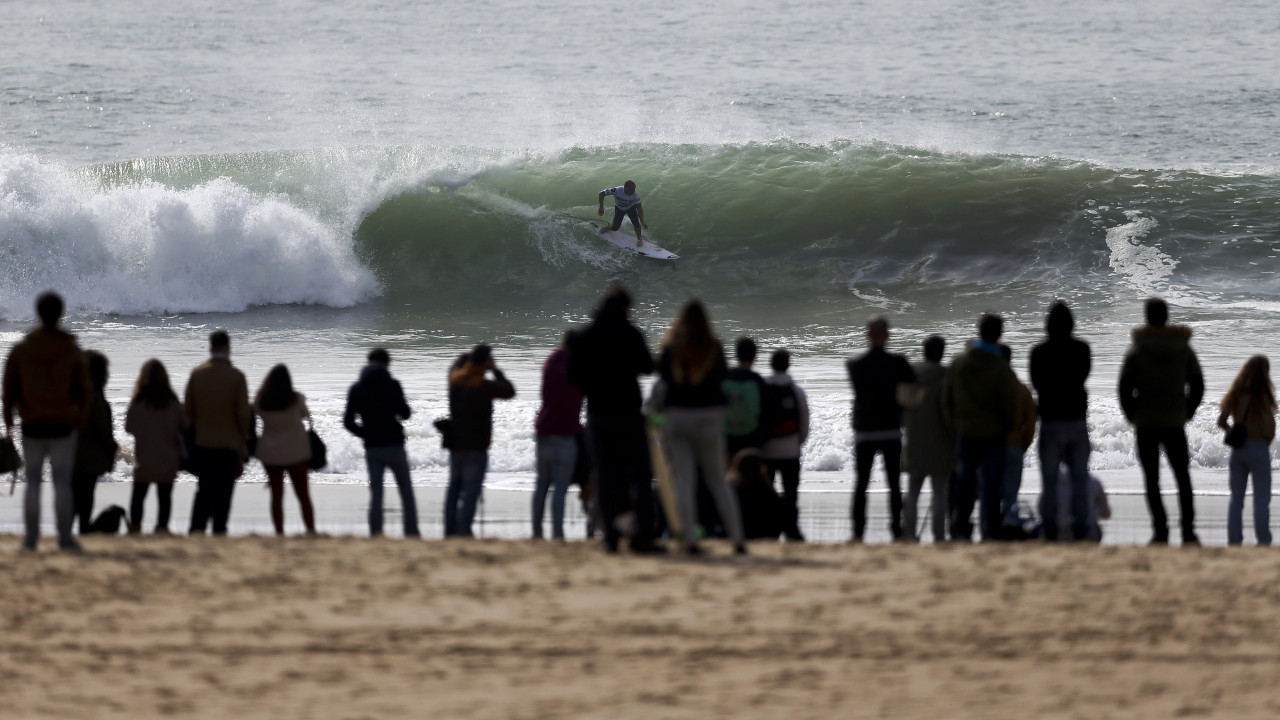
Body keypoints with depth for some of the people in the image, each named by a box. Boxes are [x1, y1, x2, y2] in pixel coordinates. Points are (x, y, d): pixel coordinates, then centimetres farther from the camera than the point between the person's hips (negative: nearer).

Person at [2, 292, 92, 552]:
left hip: (32, 426, 1)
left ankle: (30, 538, 7)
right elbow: (84, 390, -4)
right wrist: (80, 418, 11)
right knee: (62, 482, 4)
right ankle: (65, 538, 2)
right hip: (63, 426, -1)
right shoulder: (72, 351, -7)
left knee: (33, 482, 8)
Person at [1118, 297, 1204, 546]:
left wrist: (1132, 416, 6)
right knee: (1183, 478, 9)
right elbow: (1197, 386, 5)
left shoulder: (1136, 351, -6)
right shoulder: (1184, 349, 2)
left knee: (1152, 479, 3)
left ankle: (1160, 530, -5)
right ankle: (1188, 531, 1)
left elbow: (1125, 388, -8)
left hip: (1145, 424, -2)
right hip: (1175, 423, 2)